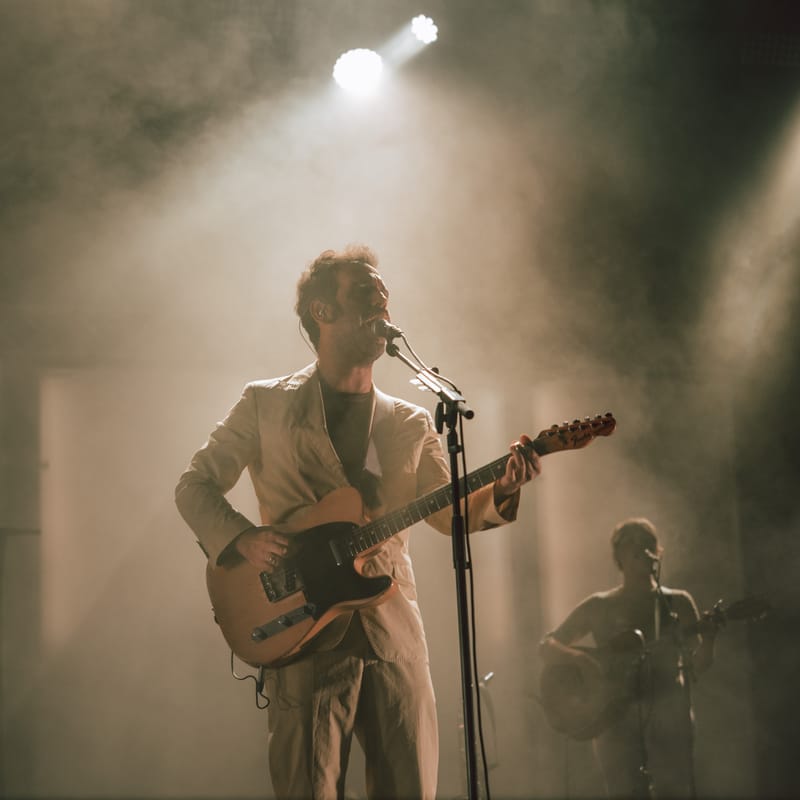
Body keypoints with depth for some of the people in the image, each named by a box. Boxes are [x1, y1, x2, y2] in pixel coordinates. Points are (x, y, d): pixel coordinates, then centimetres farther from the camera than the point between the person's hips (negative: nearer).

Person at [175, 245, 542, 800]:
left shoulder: (412, 425, 15)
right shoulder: (267, 405, 6)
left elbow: (452, 514, 9)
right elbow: (195, 486, 8)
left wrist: (500, 492, -12)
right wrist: (241, 537, -10)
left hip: (396, 635, 3)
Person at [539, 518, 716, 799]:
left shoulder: (678, 603, 10)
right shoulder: (599, 607, 9)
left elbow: (697, 667, 8)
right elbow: (547, 646, 9)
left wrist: (707, 638, -13)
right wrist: (580, 659, -10)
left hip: (669, 716, 0)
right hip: (615, 716, 0)